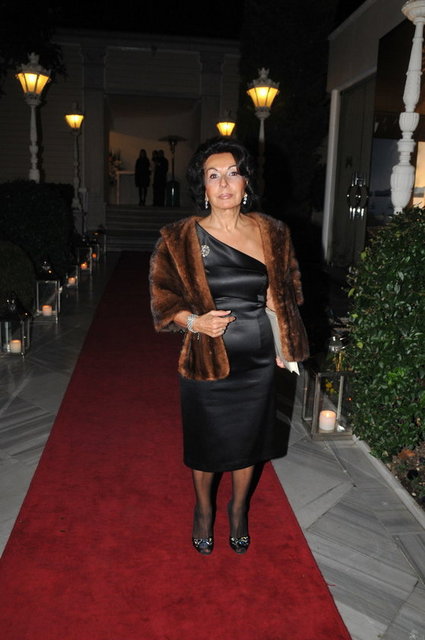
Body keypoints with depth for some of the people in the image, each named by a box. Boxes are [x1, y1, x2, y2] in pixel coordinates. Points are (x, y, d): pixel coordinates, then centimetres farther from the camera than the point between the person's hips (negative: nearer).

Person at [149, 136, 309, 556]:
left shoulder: (272, 234, -2)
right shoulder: (181, 238, -10)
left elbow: (285, 292, 10)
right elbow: (163, 299, -5)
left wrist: (283, 343, 6)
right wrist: (195, 321, -23)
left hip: (257, 360, 2)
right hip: (205, 361, -2)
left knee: (247, 440, 18)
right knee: (204, 442, 15)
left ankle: (238, 509, 46)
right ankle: (203, 509, 45)